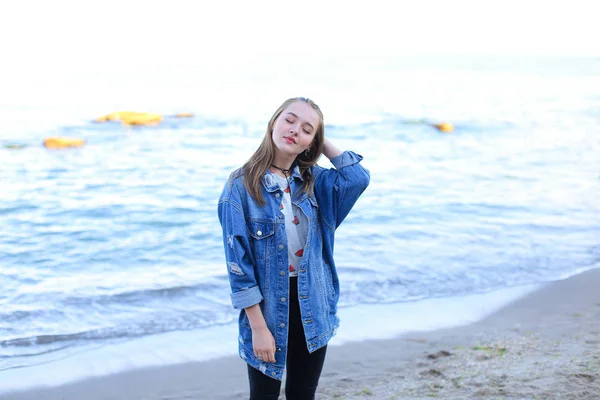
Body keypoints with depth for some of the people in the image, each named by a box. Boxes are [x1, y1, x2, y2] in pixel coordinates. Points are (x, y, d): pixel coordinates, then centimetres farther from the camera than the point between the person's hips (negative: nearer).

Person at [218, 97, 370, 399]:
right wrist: (258, 326, -16)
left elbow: (358, 178, -17)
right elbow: (238, 261, -14)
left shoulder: (314, 181, 2)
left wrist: (324, 143, -7)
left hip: (311, 304, 4)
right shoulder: (242, 185, -12)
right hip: (267, 305, -4)